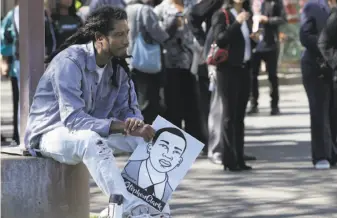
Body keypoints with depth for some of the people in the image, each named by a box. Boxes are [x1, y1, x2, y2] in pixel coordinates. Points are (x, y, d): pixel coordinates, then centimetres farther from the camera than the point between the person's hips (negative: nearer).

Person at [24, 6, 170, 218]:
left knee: (148, 139, -10)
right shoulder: (70, 62, -25)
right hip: (52, 132, -8)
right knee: (91, 140, -40)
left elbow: (129, 110, -1)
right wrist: (121, 126, -40)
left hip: (94, 131, 8)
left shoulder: (118, 66, -1)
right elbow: (72, 119, -33)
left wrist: (135, 124, -28)